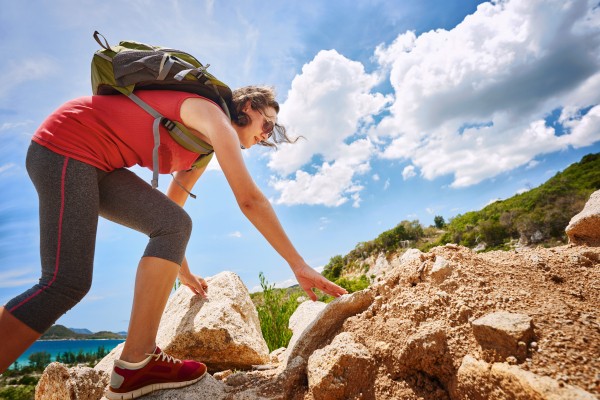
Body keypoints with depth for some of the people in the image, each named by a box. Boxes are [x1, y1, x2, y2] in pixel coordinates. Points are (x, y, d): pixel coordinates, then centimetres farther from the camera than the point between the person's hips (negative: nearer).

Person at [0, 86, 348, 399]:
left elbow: (171, 209, 19)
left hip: (96, 164, 9)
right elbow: (250, 199, -25)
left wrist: (183, 271, 23)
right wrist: (299, 265, -21)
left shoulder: (205, 147, 14)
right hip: (66, 143, -9)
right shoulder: (213, 115, -14)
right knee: (67, 283, -19)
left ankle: (136, 363, -12)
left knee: (174, 224, -8)